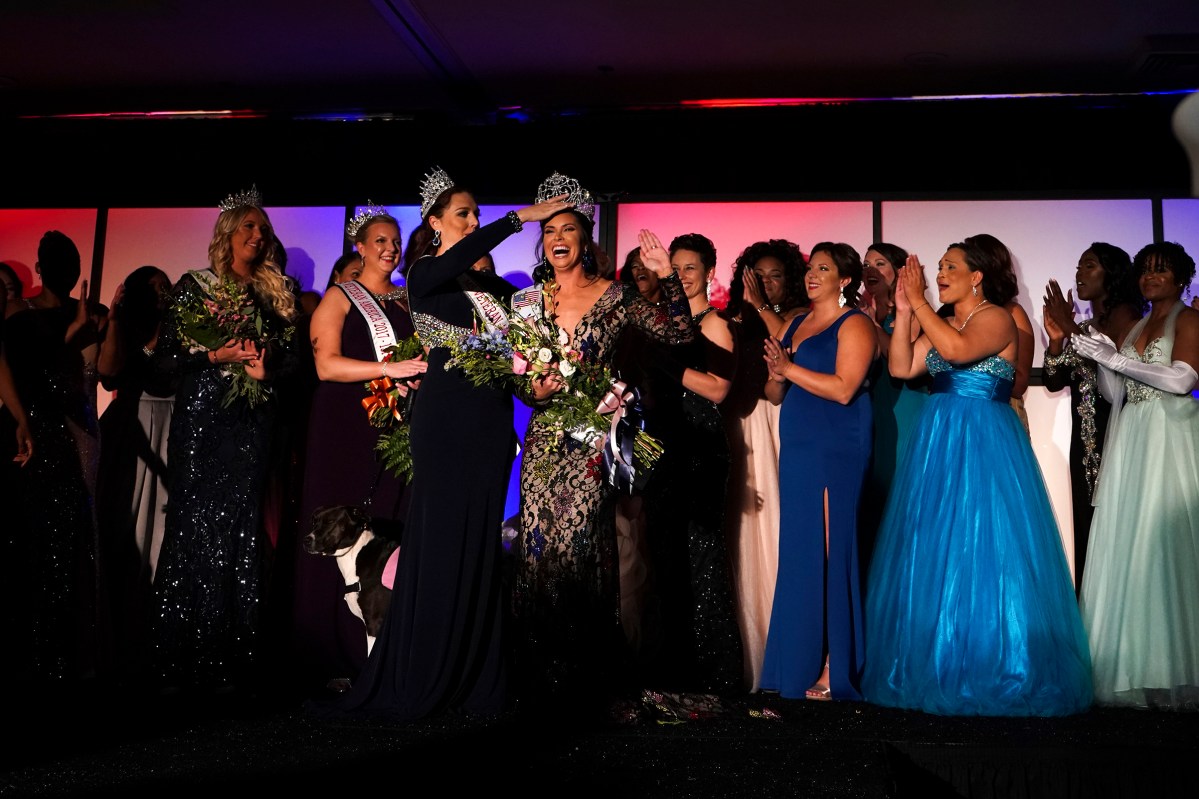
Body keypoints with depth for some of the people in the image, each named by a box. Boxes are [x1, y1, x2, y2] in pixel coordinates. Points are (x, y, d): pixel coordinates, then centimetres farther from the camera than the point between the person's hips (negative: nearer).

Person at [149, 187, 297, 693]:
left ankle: (231, 663, 4)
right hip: (202, 420, -3)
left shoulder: (273, 295, 15)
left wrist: (266, 367, -3)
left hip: (252, 425, 3)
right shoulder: (195, 286, 5)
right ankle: (180, 664, 4)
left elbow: (286, 357, 18)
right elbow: (164, 357, 0)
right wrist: (218, 356, -13)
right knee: (194, 532, -4)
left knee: (240, 535, -1)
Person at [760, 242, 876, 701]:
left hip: (836, 452, -7)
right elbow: (774, 395, 18)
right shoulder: (794, 324, 19)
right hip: (796, 448, 7)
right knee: (797, 554, 6)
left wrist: (790, 368, -10)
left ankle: (833, 671, -1)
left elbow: (843, 388, -16)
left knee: (828, 554, -7)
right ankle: (799, 663, 12)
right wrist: (776, 375, -3)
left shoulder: (854, 324, -2)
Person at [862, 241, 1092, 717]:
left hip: (984, 445, -7)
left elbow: (956, 349, -25)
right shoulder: (940, 323, 15)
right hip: (938, 444, 7)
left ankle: (992, 673, 8)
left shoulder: (997, 318, -6)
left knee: (983, 555, -4)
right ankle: (940, 669, 16)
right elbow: (900, 367, 4)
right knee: (934, 556, 7)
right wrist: (904, 313, -2)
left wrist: (920, 302, -17)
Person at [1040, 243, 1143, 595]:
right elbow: (1054, 381, 13)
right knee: (1088, 529, 7)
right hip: (1086, 442, 7)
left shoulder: (1125, 315, -3)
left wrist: (1073, 329, -17)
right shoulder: (1082, 328, 18)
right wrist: (1056, 340, -3)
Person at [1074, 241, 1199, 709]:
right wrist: (1101, 358, 0)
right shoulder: (1136, 328, 21)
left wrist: (1116, 358, -12)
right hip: (1130, 443, 6)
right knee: (1125, 548, 1)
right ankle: (1134, 671, 4)